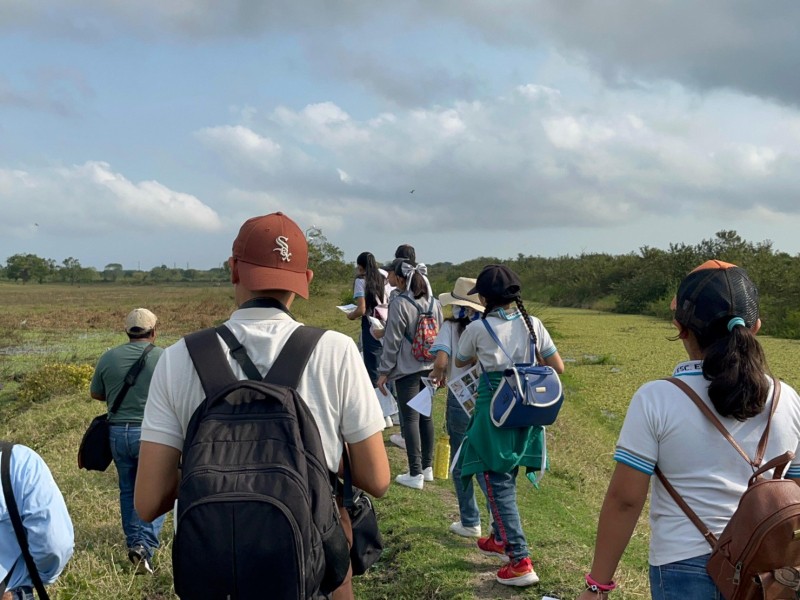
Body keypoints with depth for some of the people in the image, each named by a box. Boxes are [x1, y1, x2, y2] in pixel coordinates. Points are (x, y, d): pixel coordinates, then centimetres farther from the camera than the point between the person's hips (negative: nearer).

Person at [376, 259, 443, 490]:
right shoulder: (434, 302, 6)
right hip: (430, 367, 6)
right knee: (426, 415, 15)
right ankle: (427, 467, 23)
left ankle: (415, 474, -1)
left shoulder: (400, 303, -13)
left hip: (407, 369, -6)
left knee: (410, 418, -3)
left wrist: (384, 372, -5)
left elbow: (392, 341, -11)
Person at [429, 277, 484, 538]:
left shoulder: (451, 326, -9)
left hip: (461, 400, -3)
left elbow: (441, 361, -22)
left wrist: (438, 375, -1)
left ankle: (470, 522, 20)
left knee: (461, 464, 13)